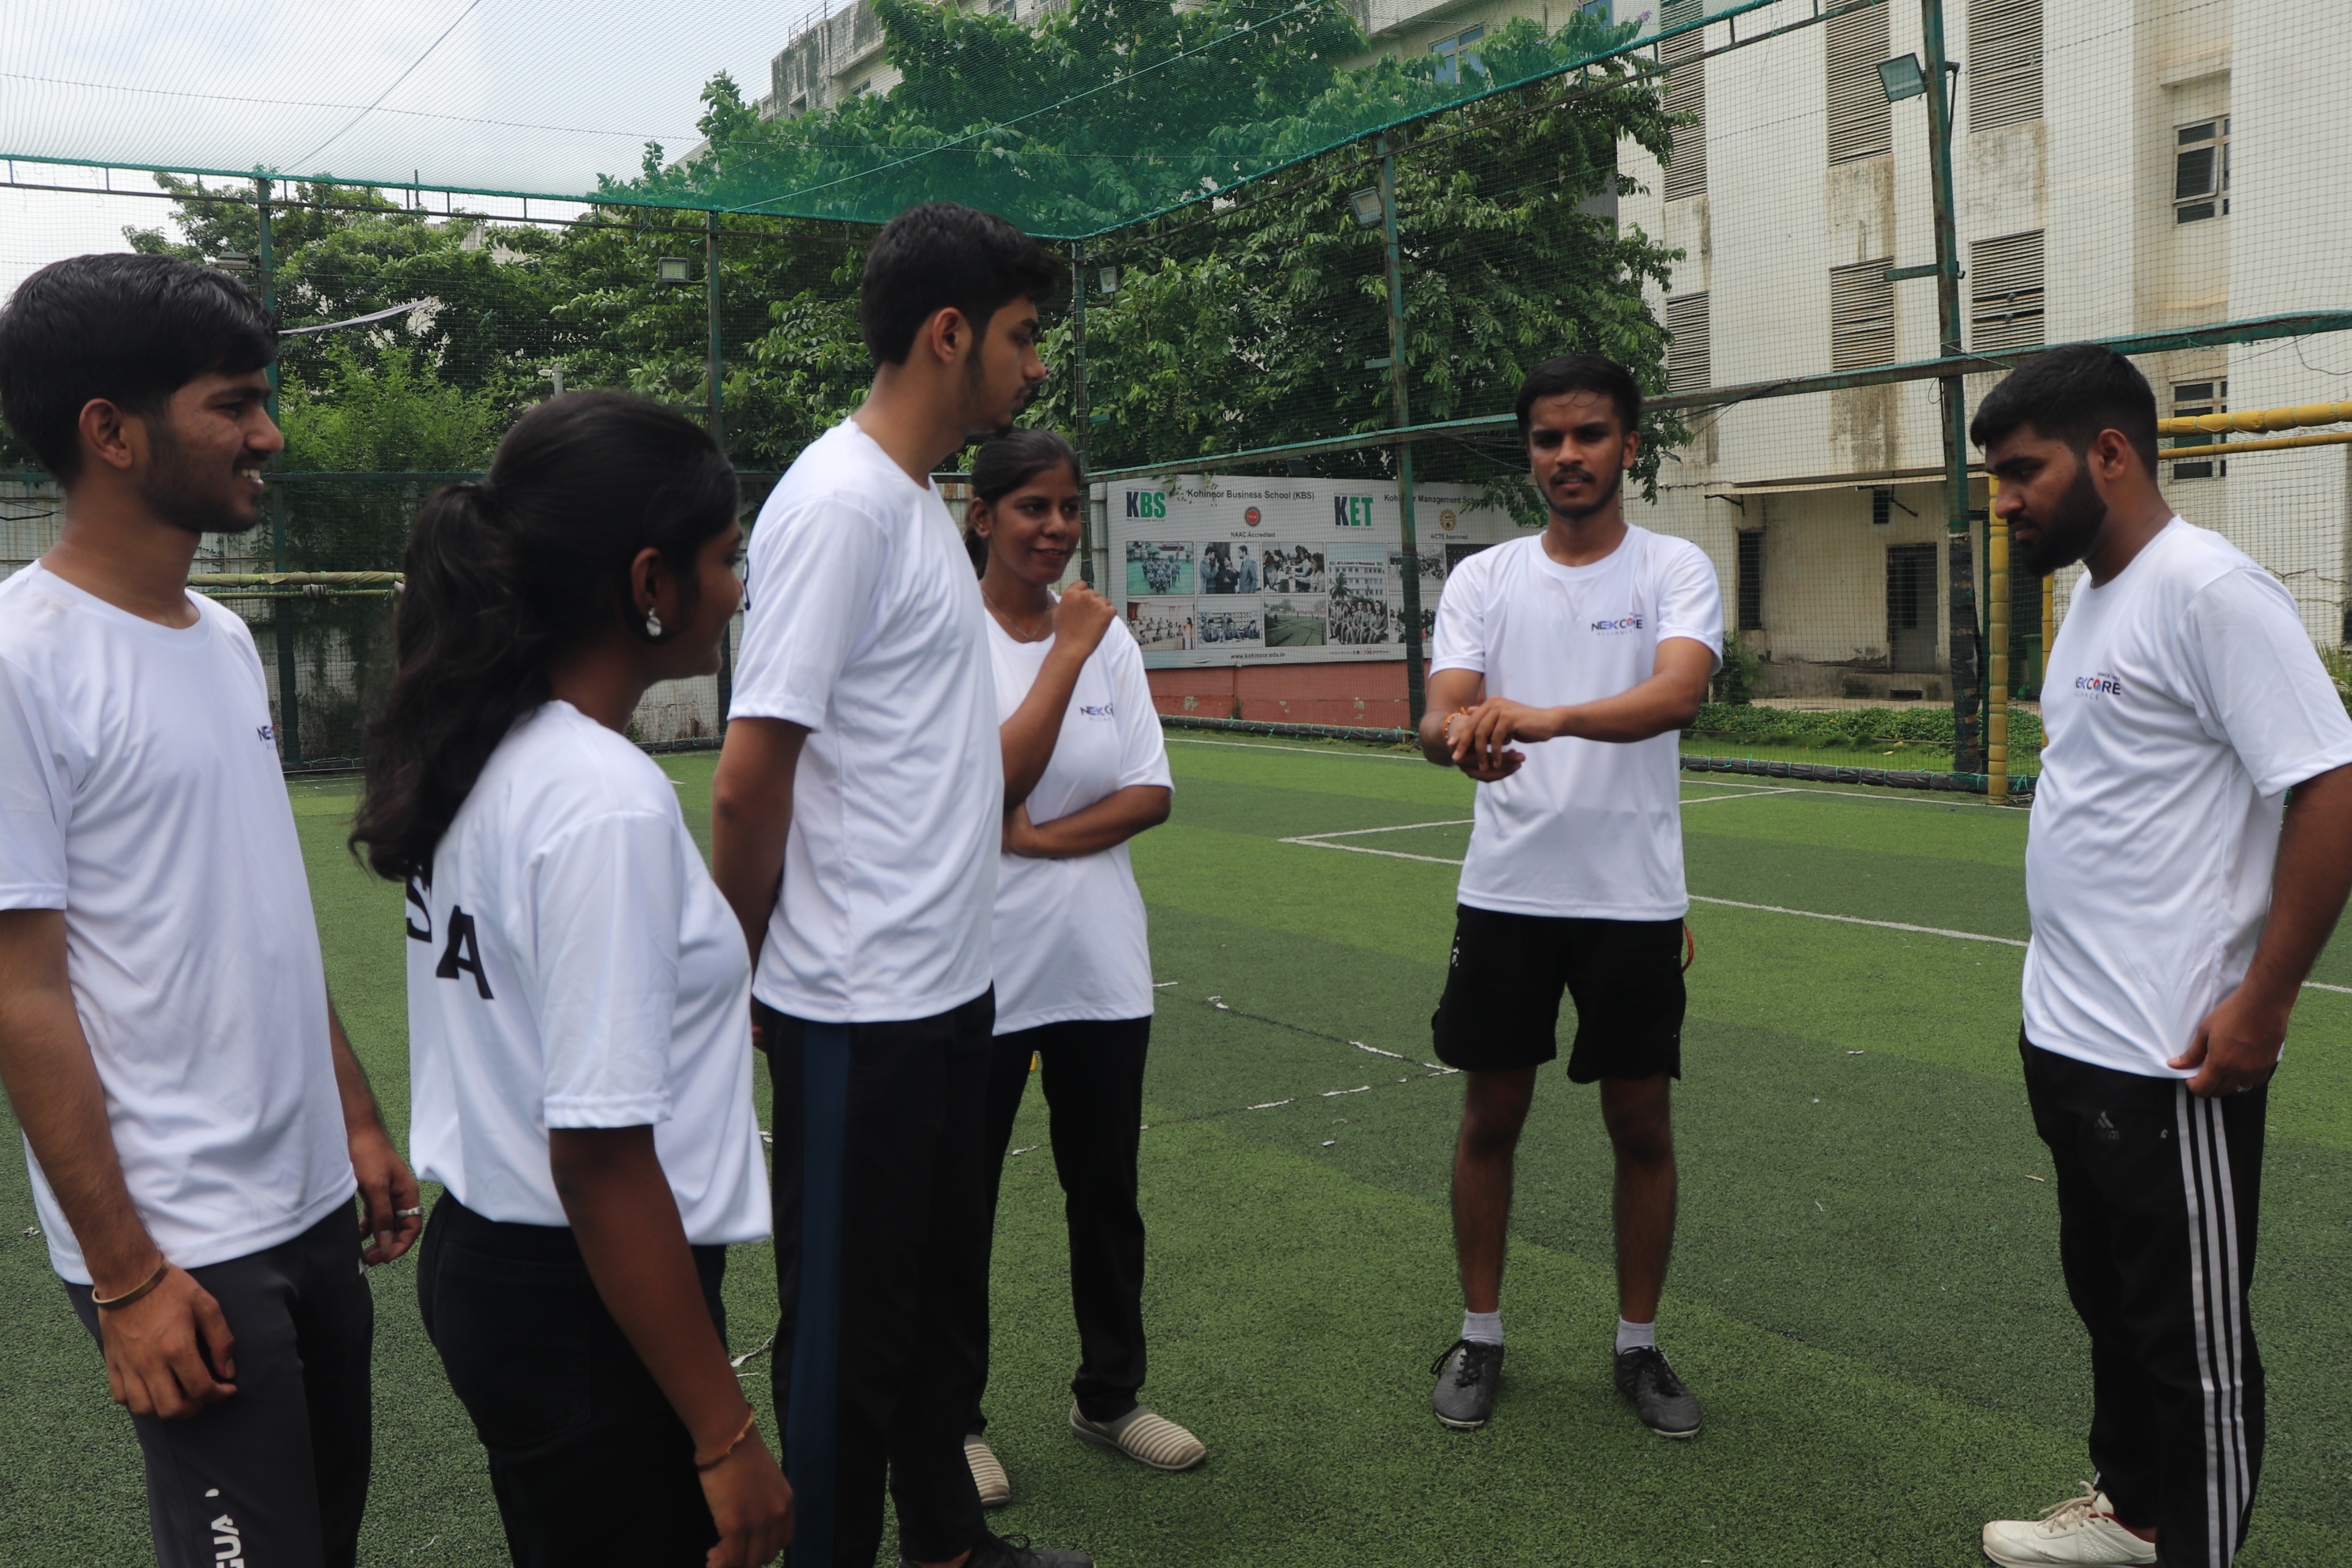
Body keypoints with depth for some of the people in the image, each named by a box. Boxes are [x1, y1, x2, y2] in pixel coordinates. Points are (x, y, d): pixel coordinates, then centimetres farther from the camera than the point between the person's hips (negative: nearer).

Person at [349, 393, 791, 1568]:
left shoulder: (481, 756, 2)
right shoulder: (608, 805, -25)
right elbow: (601, 1161, -25)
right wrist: (726, 1439, -19)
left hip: (479, 1264, 9)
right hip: (586, 1308, -9)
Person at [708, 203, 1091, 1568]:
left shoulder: (925, 503, 13)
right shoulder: (840, 503, -18)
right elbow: (749, 787, -19)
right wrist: (748, 981, -9)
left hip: (952, 990, 10)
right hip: (861, 1010, -9)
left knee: (945, 1298, 22)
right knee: (852, 1329, 6)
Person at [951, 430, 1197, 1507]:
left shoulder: (1107, 633, 6)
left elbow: (1152, 793, 0)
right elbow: (995, 780, -18)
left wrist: (1044, 836, -14)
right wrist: (1067, 652, -16)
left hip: (1101, 963, 4)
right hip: (980, 971, -4)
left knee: (1106, 1193, 14)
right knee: (960, 1202, 8)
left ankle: (1109, 1395, 33)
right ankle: (954, 1417, 27)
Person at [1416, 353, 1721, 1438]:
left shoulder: (1675, 568, -2)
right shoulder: (1482, 579, 5)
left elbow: (1679, 692, -21)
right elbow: (1438, 711, -8)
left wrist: (1553, 716, -40)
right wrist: (1461, 736, -33)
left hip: (1635, 898, -1)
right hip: (1505, 892, 2)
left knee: (1642, 1125, 8)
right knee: (1490, 1118, 10)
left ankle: (1639, 1346, 27)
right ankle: (1480, 1336, 27)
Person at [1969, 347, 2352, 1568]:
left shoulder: (2210, 590, -16)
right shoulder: (2094, 598, 12)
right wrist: (2066, 991, 17)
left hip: (2168, 1057, -9)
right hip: (2067, 1038, 9)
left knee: (2191, 1333, 5)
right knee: (2110, 1297, 22)